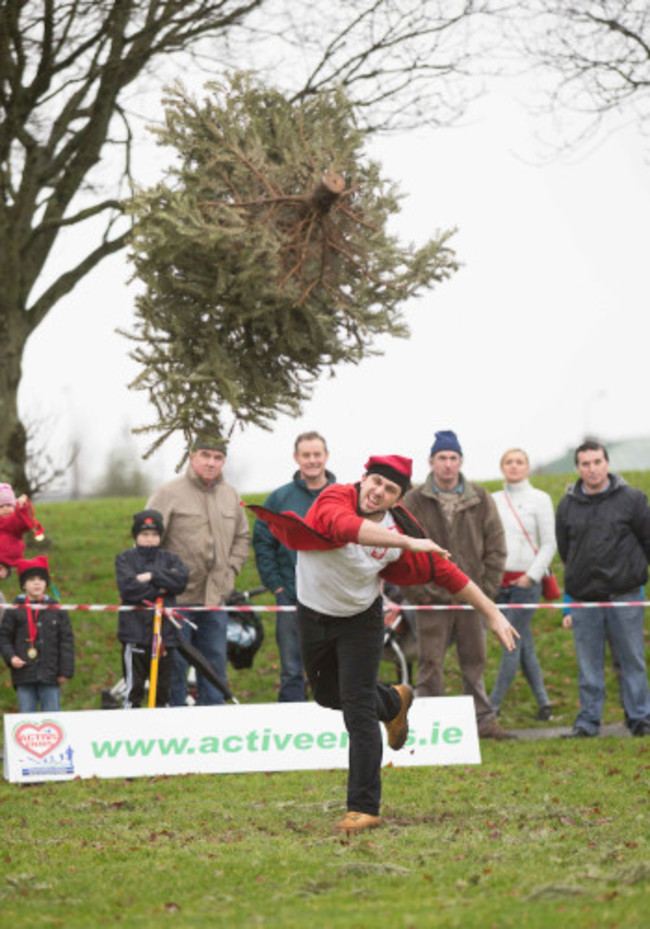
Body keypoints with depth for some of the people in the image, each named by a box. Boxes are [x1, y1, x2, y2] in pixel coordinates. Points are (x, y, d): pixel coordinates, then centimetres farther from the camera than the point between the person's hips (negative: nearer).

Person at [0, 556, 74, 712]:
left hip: (50, 675, 0)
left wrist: (65, 670, 1)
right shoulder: (14, 611, 5)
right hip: (24, 675, 0)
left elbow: (66, 641, 7)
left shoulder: (56, 610, 6)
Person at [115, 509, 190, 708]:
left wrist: (152, 577, -13)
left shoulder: (169, 559, 12)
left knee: (162, 688, 9)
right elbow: (128, 587, -12)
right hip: (135, 633, -3)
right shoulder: (125, 559, 5)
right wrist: (159, 589, -7)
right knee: (134, 687, -2)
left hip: (164, 631, 3)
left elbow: (182, 580, -8)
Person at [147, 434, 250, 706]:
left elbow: (242, 537, 23)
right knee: (175, 663, -1)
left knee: (215, 662, 9)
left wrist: (230, 570, 10)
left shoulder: (230, 496, 10)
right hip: (177, 598, -5)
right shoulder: (169, 494, -7)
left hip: (216, 597, 5)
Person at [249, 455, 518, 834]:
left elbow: (446, 572, -8)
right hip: (314, 614, 1)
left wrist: (492, 613, -8)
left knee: (358, 709, -11)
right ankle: (394, 701, 51)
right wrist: (405, 542, -60)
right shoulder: (335, 499, -27)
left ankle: (364, 808, -7)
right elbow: (346, 527, -51)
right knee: (328, 694, 20)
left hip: (361, 619, -1)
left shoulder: (401, 527, -19)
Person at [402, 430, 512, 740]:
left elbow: (496, 547, 8)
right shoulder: (414, 502, -2)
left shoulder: (481, 500, 5)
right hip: (432, 599, -2)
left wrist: (487, 588, 1)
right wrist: (417, 591, -5)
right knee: (430, 664, -2)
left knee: (475, 662, 9)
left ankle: (483, 720, 16)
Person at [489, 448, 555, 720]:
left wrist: (532, 576, -9)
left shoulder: (539, 499, -1)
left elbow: (549, 544, -1)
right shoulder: (493, 501, 10)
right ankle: (543, 702, 13)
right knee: (524, 643, 6)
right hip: (498, 580, 4)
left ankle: (493, 706, -7)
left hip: (526, 580, -4)